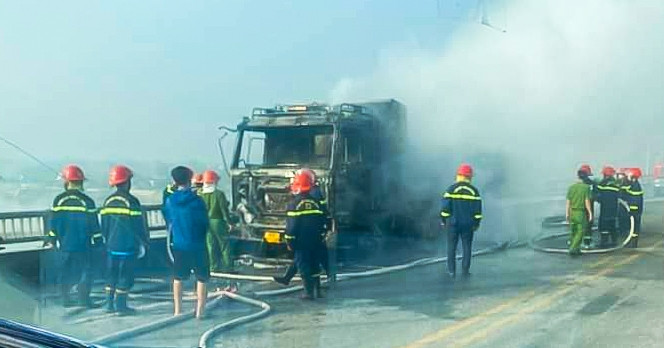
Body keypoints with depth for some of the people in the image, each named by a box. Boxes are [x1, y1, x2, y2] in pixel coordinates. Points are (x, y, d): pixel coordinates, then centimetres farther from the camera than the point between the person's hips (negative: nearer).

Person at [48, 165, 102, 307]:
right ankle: (83, 300, 2)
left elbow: (53, 222, 2)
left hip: (64, 243, 3)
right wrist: (98, 241, 2)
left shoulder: (59, 200, -2)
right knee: (85, 270, 5)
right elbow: (94, 224, -7)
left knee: (66, 270, 14)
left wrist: (52, 239, 14)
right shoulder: (86, 201, -10)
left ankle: (66, 300, 20)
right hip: (83, 244, -3)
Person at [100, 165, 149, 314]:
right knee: (125, 276, 1)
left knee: (111, 275, 14)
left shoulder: (108, 201, 7)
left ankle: (109, 303, 18)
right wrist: (144, 244, -2)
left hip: (111, 245, 6)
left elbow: (104, 225, 13)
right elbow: (139, 225, -11)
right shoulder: (131, 201, -13)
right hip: (127, 246, -6)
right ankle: (120, 305, 4)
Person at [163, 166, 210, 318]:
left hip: (178, 245, 3)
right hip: (197, 245, -3)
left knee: (178, 278, 17)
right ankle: (200, 311, 5)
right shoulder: (197, 201, -11)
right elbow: (205, 223, -1)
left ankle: (177, 310, 19)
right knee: (201, 278, 7)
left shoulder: (170, 201, -3)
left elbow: (168, 222, 10)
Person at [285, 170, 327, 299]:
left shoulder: (294, 204, -11)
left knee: (303, 265, 1)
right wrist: (320, 236, 18)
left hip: (301, 241, -5)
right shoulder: (317, 203, 4)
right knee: (315, 264, 15)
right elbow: (323, 223, 9)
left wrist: (290, 242, -4)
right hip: (315, 241, 5)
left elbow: (291, 226, -11)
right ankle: (317, 290, 20)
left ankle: (309, 292, -2)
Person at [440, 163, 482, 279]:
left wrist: (444, 221, 4)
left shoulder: (451, 189, -6)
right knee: (467, 247, 9)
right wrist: (477, 223, 10)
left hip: (453, 223, -1)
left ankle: (451, 271, 6)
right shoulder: (474, 191, 0)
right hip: (468, 224, 1)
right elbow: (478, 210, 0)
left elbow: (445, 208, -7)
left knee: (452, 247, 6)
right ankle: (465, 271, 8)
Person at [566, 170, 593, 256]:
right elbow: (587, 201, -11)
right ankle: (572, 249, -11)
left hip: (572, 212, 5)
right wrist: (590, 213, -3)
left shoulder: (572, 187, 3)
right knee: (580, 232, 0)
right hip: (581, 212, -5)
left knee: (573, 232, 13)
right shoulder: (586, 187, -9)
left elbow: (568, 202, 3)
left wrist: (567, 213, 10)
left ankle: (576, 250, 20)